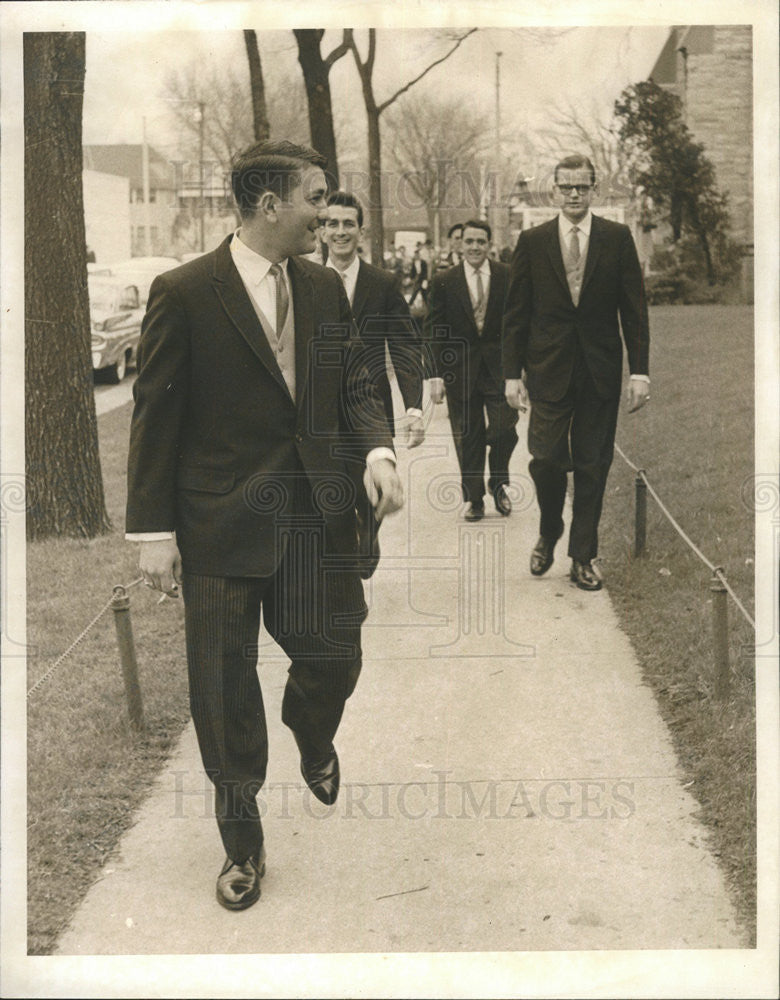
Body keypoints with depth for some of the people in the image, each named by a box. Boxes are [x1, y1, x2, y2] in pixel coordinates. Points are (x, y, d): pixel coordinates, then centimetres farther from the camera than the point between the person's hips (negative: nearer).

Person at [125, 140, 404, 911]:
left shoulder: (325, 288, 7)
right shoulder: (183, 292, -9)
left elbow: (353, 387, 12)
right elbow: (156, 415, -8)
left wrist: (377, 449, -9)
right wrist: (153, 531, -11)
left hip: (317, 511, 4)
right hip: (223, 522, -4)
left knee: (333, 660, 7)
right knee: (225, 694, 6)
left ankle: (312, 735, 46)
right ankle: (242, 843, 27)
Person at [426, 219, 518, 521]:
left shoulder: (508, 277, 2)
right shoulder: (444, 280, 1)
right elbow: (434, 331, 1)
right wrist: (436, 374, -6)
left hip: (499, 365, 0)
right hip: (460, 368, 0)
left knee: (505, 428, -10)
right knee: (467, 438, 5)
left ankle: (498, 483, 18)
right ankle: (474, 498, 20)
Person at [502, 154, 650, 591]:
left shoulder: (618, 238, 3)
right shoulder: (532, 241, 4)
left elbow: (634, 308, 2)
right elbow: (516, 313, 5)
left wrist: (640, 371, -4)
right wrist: (513, 373, -1)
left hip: (601, 372, 0)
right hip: (549, 370, 0)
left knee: (593, 466, 5)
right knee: (547, 460, -4)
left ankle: (583, 557, 17)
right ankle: (548, 535, 24)